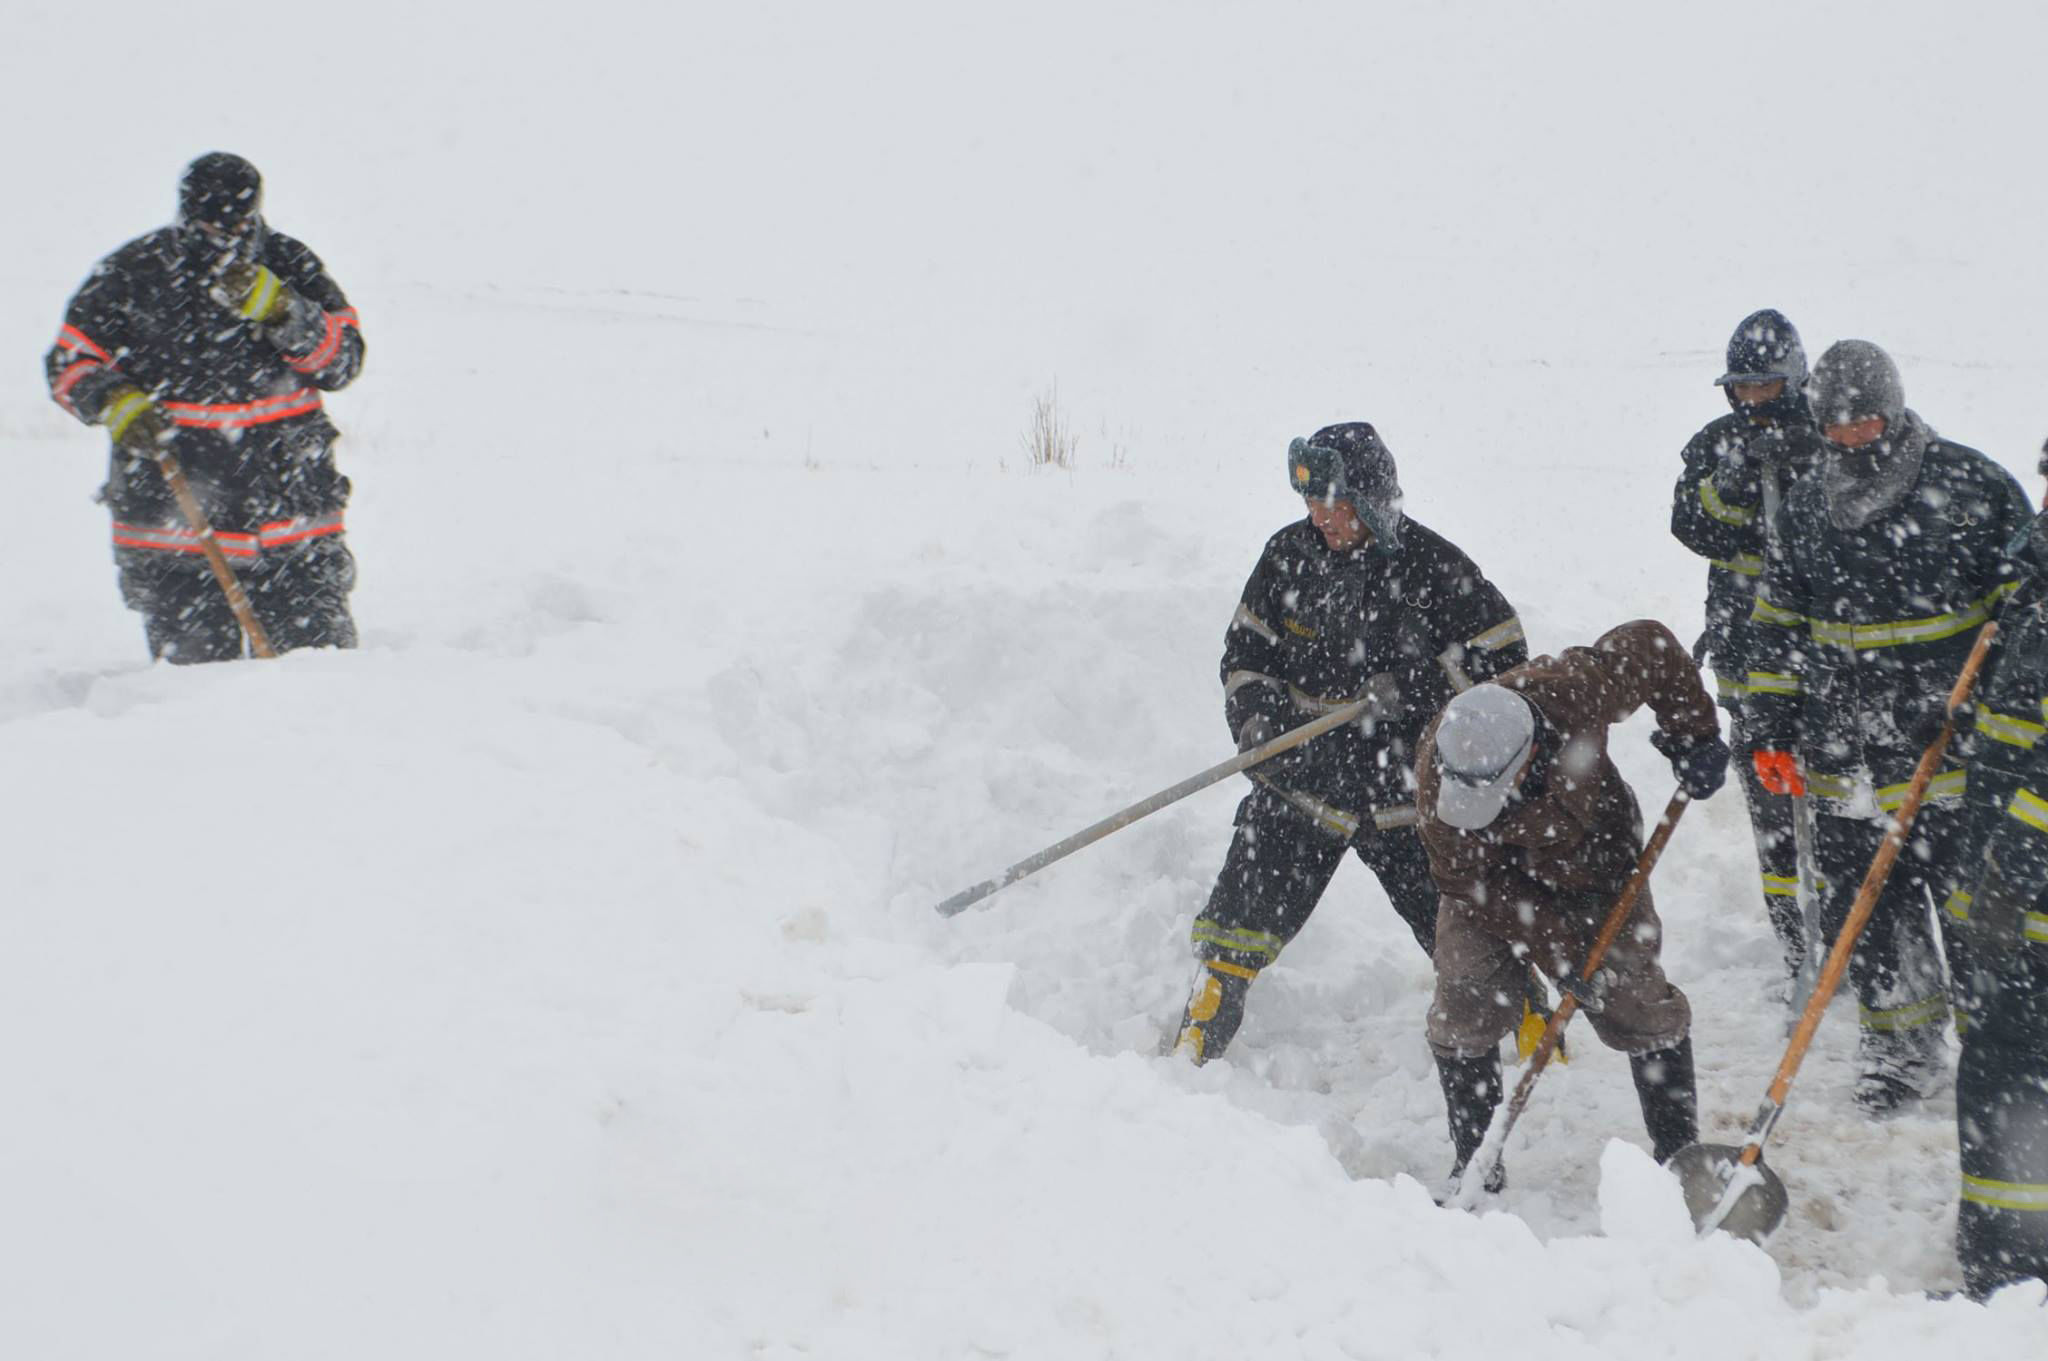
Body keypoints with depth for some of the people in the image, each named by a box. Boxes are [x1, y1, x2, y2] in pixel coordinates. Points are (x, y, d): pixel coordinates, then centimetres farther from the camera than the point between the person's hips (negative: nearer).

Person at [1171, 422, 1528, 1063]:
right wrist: (1256, 711, -7)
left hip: (1406, 789, -2)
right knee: (1238, 925, -2)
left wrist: (1413, 685, -20)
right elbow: (1245, 648, 11)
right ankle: (1192, 1050, 10)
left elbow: (1501, 658, -9)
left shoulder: (1433, 568, -11)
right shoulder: (1290, 554, 0)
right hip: (1301, 778, 2)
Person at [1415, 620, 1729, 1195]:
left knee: (1637, 1003, -1)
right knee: (1463, 1008, -9)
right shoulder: (1439, 784, -34)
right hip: (1489, 878, 0)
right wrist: (1557, 952, -26)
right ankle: (1475, 1165, 7)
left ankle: (1679, 1151, 15)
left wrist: (1696, 735, -12)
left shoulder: (1576, 689, -37)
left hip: (1593, 865, 0)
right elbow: (1475, 885, -24)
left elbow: (1652, 647, -18)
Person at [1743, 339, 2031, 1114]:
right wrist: (1769, 733, 10)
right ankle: (1901, 1049, 22)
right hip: (1846, 755, 4)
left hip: (1958, 753, -4)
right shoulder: (1805, 511, 7)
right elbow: (1777, 628, 15)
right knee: (1862, 906, 7)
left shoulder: (1970, 487, -6)